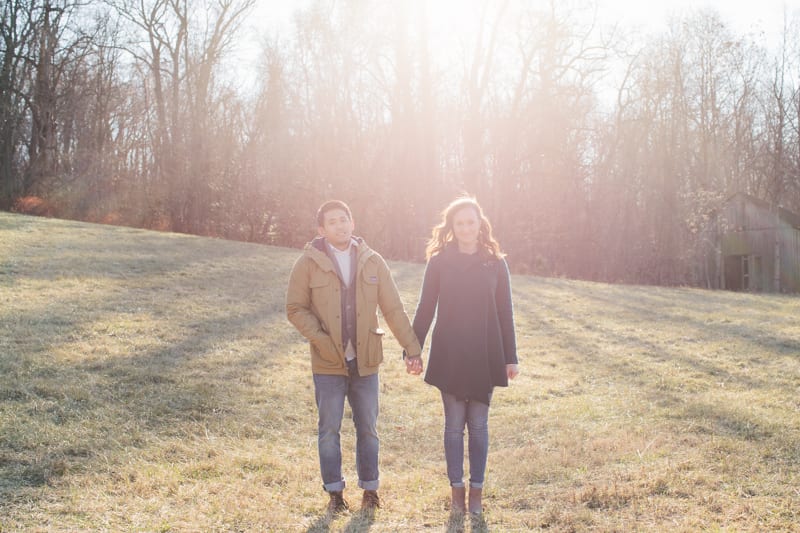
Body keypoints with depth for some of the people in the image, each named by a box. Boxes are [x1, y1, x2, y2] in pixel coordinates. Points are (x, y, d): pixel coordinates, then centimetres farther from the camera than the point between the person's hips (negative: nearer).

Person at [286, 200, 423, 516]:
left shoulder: (372, 262, 1)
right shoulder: (309, 263, -5)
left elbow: (393, 309, 2)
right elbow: (295, 309, -3)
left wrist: (412, 348, -3)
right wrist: (321, 339, -15)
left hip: (365, 361, 2)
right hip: (328, 363, -2)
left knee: (367, 428, 10)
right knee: (329, 429, 6)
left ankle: (370, 489, 24)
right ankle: (335, 493, 19)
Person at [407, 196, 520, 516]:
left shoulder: (495, 263, 1)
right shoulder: (439, 262, -1)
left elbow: (505, 313, 3)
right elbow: (425, 309, 1)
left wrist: (511, 357, 1)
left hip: (484, 357, 1)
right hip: (449, 357, 0)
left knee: (479, 425, 7)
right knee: (454, 425, 6)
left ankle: (476, 490, 16)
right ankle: (457, 489, 16)